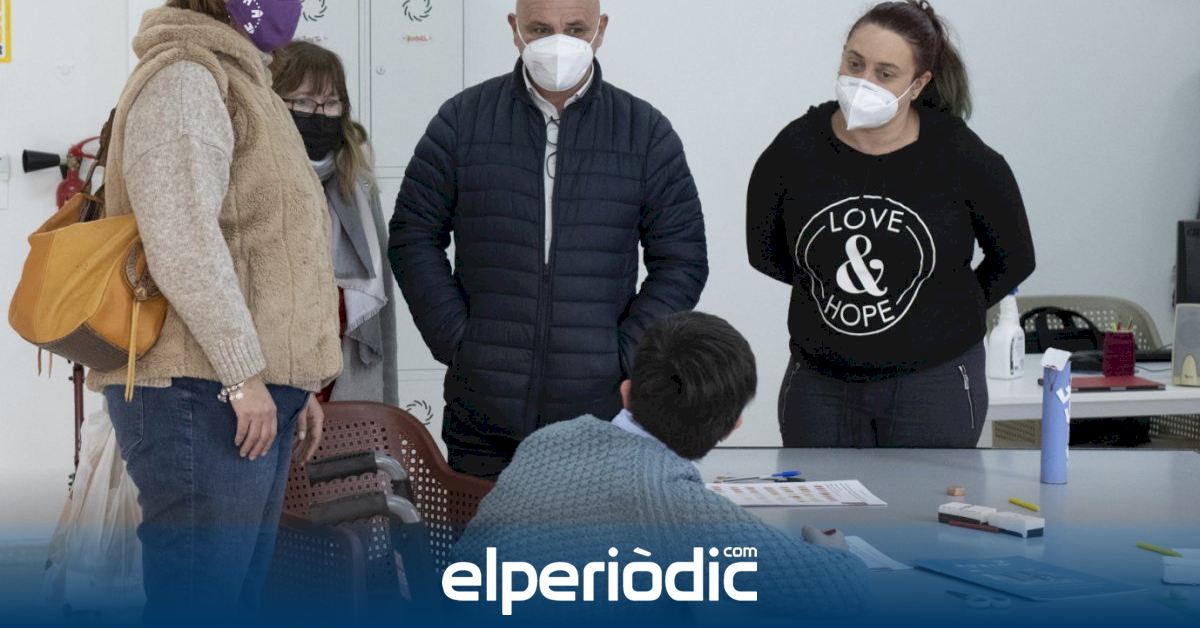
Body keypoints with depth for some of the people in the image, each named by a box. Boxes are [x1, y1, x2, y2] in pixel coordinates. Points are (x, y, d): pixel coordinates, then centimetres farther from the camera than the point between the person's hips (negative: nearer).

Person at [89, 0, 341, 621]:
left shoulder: (239, 84, 23)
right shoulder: (183, 80, -9)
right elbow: (181, 243, -19)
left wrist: (296, 384, 21)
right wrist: (243, 373, -18)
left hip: (253, 390, 10)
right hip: (201, 391, -10)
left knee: (236, 594, 11)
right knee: (197, 600, -10)